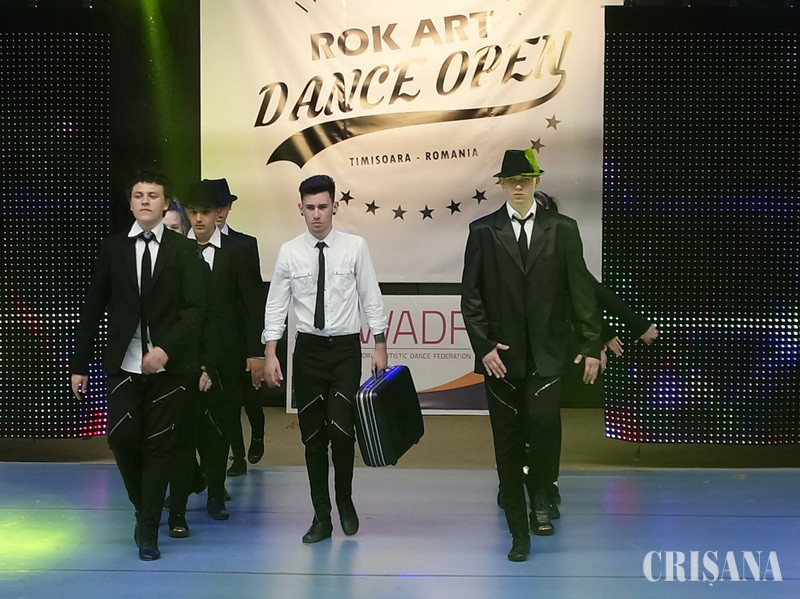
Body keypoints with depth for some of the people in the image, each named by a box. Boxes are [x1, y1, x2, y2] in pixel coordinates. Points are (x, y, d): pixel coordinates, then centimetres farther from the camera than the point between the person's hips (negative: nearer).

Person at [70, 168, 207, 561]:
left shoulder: (182, 250, 2)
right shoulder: (112, 248, 7)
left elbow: (195, 308, -5)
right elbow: (93, 309, 7)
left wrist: (166, 349, -18)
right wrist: (80, 365, 6)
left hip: (168, 365, -1)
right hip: (125, 364, 1)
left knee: (159, 445, 2)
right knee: (122, 437, -6)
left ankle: (148, 531, 12)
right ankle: (143, 509, 22)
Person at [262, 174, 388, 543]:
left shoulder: (355, 247, -3)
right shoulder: (289, 252, 0)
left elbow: (371, 299, 1)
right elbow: (275, 306, 3)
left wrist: (380, 346, -2)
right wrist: (270, 355, -3)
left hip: (346, 349, -2)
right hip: (308, 349, 2)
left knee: (342, 429, -11)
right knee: (313, 436, 6)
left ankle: (345, 501, 17)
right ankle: (321, 517, 19)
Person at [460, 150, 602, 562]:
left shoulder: (562, 230, 6)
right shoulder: (483, 231, 4)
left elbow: (581, 290, 4)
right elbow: (471, 295, 2)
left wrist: (591, 345, -2)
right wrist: (483, 346, -8)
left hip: (547, 354, 0)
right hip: (501, 355, 1)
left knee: (543, 421, -21)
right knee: (508, 443, 5)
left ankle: (542, 490, 10)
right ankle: (519, 534, 18)